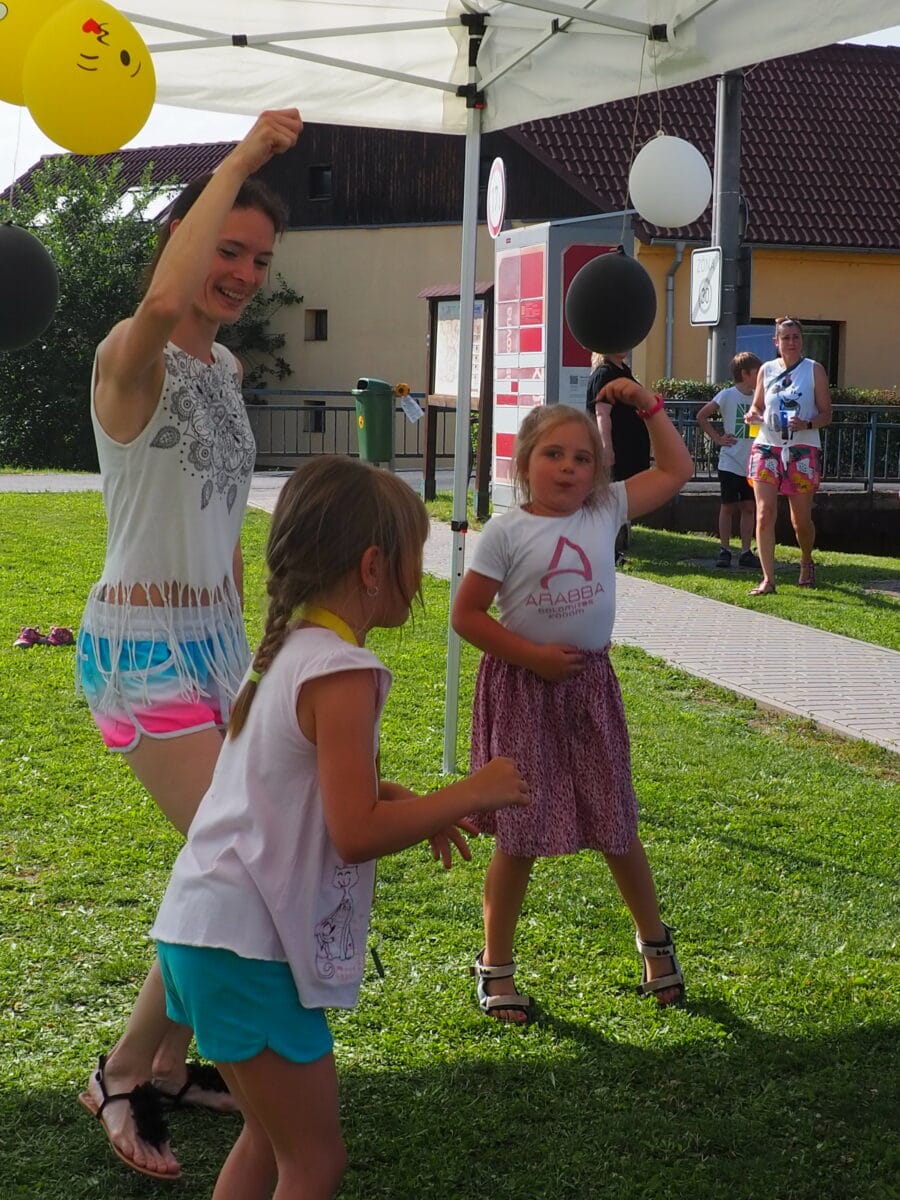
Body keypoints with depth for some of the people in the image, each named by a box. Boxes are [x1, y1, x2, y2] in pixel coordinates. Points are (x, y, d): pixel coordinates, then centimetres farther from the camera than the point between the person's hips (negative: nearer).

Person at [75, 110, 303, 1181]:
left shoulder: (224, 368, 12)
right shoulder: (131, 356, -15)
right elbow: (163, 303, -42)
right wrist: (245, 155, -33)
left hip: (216, 639, 9)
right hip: (142, 649, -9)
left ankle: (173, 1067, 30)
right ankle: (122, 1074, 5)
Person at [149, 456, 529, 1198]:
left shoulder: (290, 650, 11)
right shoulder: (344, 671, -18)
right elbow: (357, 835, -22)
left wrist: (405, 802, 11)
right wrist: (470, 794, -11)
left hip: (208, 924, 10)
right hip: (250, 949, -10)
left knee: (271, 1136, 24)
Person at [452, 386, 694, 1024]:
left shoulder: (606, 511, 0)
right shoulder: (506, 532, -10)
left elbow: (676, 470, 8)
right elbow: (466, 614, -9)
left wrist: (648, 406, 1)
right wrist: (531, 655, -15)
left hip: (590, 684, 3)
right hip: (523, 688, -3)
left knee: (616, 827, 12)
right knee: (519, 837, 3)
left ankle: (655, 939, 34)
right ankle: (496, 965, 19)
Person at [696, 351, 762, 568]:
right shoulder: (727, 395, -7)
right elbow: (702, 416, -4)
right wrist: (718, 438, -6)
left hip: (752, 464, 4)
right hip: (730, 463, -4)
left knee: (749, 507, 5)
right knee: (728, 507, 3)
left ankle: (746, 552, 10)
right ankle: (724, 551, 10)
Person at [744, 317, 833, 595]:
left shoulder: (814, 370, 1)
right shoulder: (767, 369, 9)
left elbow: (826, 415, 0)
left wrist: (807, 424, -20)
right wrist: (752, 415, -5)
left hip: (803, 450, -2)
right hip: (767, 448, 2)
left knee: (801, 520, 6)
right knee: (765, 513, -12)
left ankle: (807, 563, 37)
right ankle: (768, 579, -9)